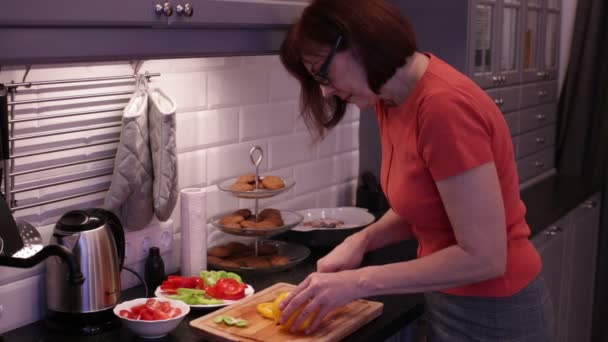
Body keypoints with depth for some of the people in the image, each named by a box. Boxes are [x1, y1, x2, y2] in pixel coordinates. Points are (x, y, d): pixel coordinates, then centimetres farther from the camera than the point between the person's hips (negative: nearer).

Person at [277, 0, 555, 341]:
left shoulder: (444, 105, -27)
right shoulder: (391, 100, -1)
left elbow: (482, 258, -26)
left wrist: (360, 281, -23)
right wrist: (361, 240, -7)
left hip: (492, 315, -8)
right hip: (451, 301, 8)